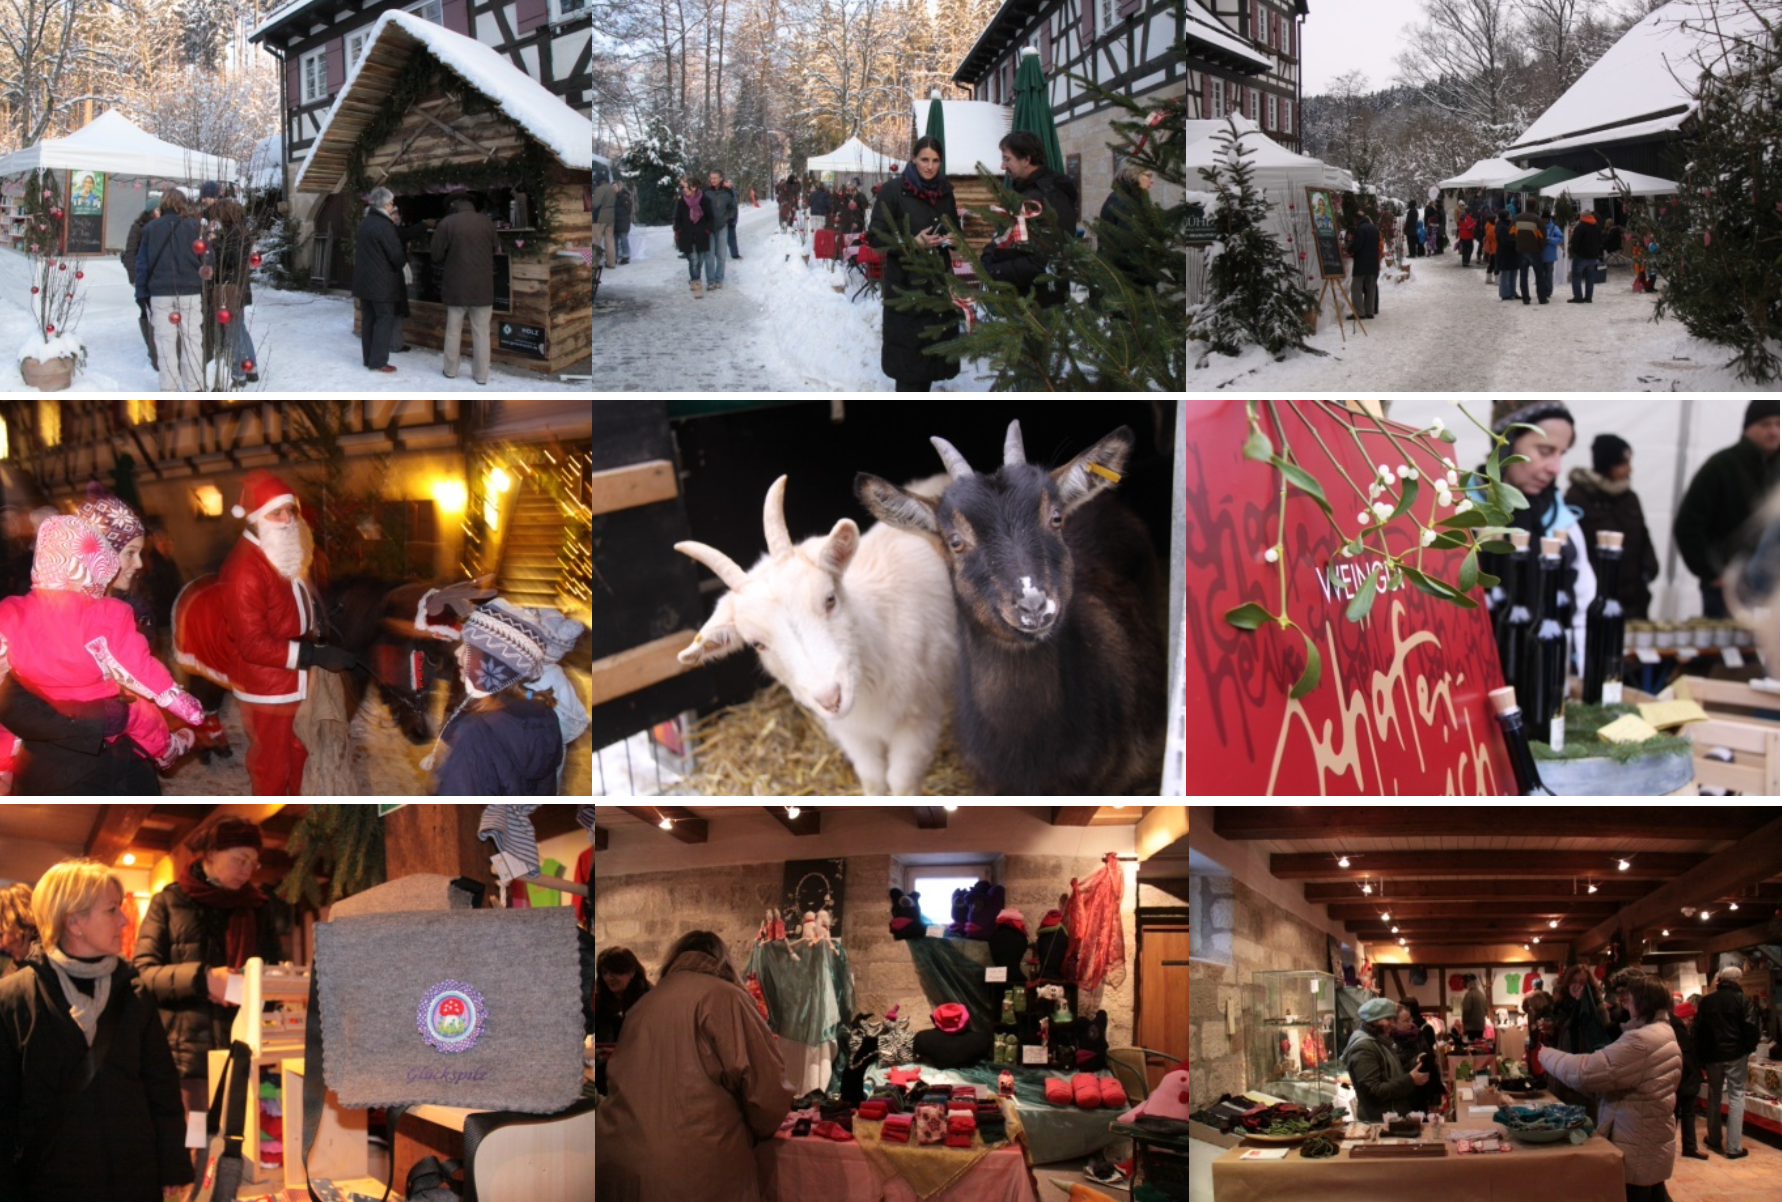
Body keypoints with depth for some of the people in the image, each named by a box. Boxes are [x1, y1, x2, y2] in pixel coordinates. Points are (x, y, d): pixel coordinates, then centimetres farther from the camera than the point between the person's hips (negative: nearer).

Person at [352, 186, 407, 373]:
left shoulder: (364, 224, 11)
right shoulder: (385, 226, -16)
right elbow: (397, 255, -16)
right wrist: (404, 260, 6)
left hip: (364, 280, 8)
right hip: (382, 282, -8)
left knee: (368, 319, 12)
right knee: (385, 319, -3)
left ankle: (368, 358, 16)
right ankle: (378, 361, -5)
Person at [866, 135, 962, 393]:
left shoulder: (945, 192, 10)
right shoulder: (893, 191, -8)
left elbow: (956, 230, 22)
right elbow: (876, 236, -10)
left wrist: (951, 238, -2)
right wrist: (912, 242, -22)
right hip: (905, 283, -5)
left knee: (935, 343, 6)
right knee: (907, 346, -6)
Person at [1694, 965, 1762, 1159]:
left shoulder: (1707, 1001, 4)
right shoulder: (1743, 1001, -9)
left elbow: (1698, 1030, 4)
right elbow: (1752, 1029, -14)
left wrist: (1701, 1056, 9)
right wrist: (1749, 1048, 4)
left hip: (1712, 1055, 4)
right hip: (1736, 1055, -4)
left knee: (1714, 1096, 18)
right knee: (1736, 1096, 1)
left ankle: (1714, 1140, 26)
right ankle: (1733, 1147, -3)